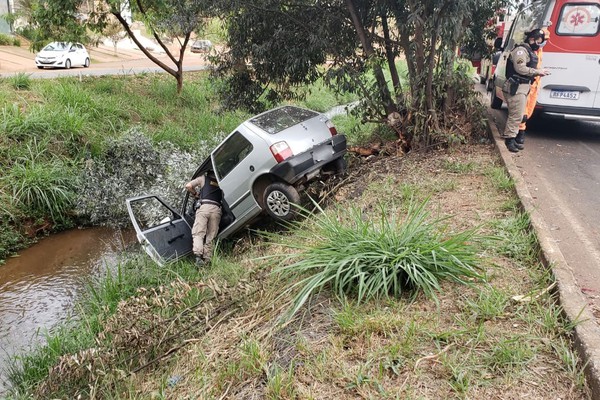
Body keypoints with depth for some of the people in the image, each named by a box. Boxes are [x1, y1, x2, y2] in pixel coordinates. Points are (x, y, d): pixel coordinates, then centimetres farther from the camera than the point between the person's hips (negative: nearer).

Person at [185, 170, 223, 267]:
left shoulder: (204, 178, 18)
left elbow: (188, 186, 11)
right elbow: (223, 197, 16)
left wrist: (195, 194, 28)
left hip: (204, 207, -2)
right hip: (216, 209, 2)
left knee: (198, 233, -5)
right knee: (210, 236, 3)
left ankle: (198, 256, -25)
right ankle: (207, 260, -6)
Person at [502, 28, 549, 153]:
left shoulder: (529, 51, 21)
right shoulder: (521, 50, -11)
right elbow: (521, 69, -22)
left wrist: (537, 72, 5)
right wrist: (537, 72, -15)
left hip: (523, 87, 11)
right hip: (516, 87, -11)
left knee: (518, 115, 12)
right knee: (516, 115, -11)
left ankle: (511, 139, 17)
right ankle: (509, 139, -6)